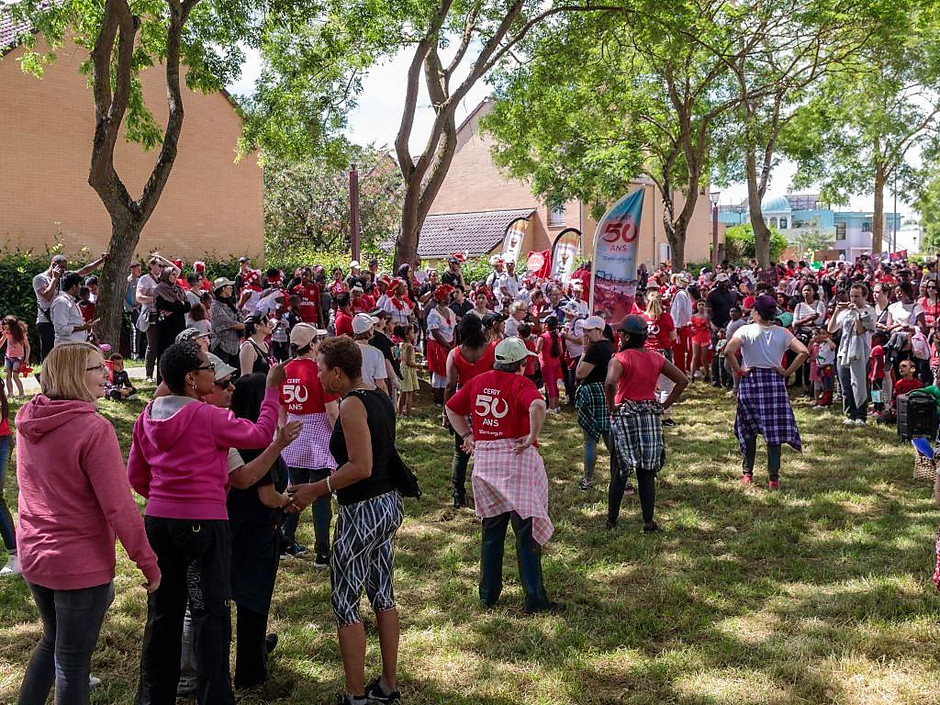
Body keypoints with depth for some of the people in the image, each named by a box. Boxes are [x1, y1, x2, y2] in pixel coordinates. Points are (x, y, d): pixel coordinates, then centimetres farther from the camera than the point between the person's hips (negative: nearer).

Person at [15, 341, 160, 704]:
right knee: (72, 662, 7)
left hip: (33, 555, 7)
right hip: (81, 565, -7)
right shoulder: (94, 428, -22)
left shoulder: (28, 421, 1)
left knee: (51, 641, 27)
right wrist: (147, 561, -14)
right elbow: (119, 507, -22)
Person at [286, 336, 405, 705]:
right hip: (389, 504, 9)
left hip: (363, 512, -9)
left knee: (345, 602, 2)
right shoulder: (379, 397, 7)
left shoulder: (352, 405, -19)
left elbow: (361, 467, -25)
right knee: (382, 595, 17)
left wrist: (314, 490, -16)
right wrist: (323, 489, 14)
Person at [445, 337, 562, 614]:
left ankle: (488, 594, 23)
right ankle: (535, 599, 1)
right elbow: (537, 406, -29)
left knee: (491, 531, 17)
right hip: (517, 457, -5)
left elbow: (451, 407, 17)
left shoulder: (478, 381, 8)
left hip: (484, 460, 5)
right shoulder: (521, 384, -9)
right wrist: (532, 437, -19)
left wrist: (467, 435, 13)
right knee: (526, 532, 0)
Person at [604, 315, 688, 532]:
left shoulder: (620, 358, -11)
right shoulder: (656, 358, 4)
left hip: (625, 417, -4)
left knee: (620, 472, 7)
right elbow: (682, 380, 5)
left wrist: (611, 406, -15)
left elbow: (610, 382, -30)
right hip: (651, 417, 4)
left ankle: (612, 519, 15)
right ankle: (649, 521, 10)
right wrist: (665, 405, 6)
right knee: (647, 473, 9)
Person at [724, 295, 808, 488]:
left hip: (751, 381, -1)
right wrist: (787, 372, -2)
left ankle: (747, 473, 17)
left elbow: (729, 350, -21)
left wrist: (738, 370, -9)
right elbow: (804, 352, -8)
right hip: (775, 383, 1)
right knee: (774, 431, 4)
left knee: (749, 430, 12)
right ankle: (773, 477, 4)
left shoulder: (745, 330, -6)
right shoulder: (782, 333, 0)